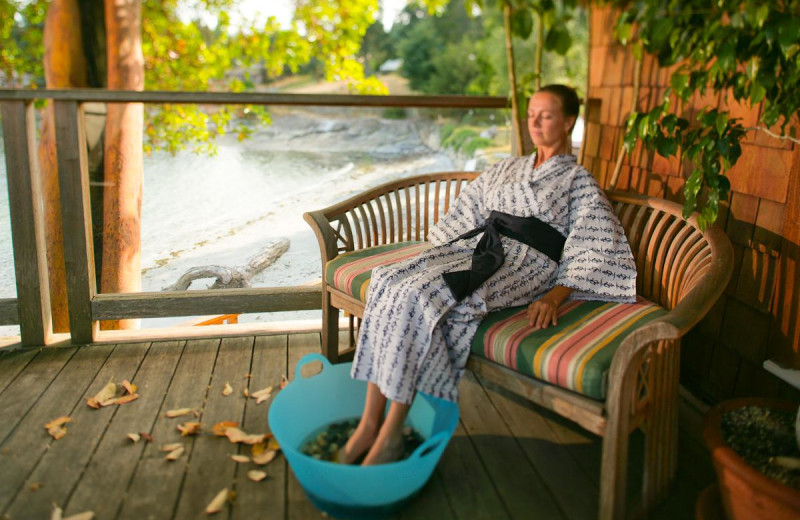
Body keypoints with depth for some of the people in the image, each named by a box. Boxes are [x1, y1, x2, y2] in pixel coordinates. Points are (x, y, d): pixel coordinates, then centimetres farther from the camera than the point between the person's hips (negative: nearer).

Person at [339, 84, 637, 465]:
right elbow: (466, 212, 28)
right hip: (476, 247, 6)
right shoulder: (507, 169, 28)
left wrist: (555, 296, -15)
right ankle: (369, 423, -24)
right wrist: (432, 254, 12)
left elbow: (599, 248, -1)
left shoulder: (578, 180, 11)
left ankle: (392, 432, -24)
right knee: (390, 281, -24)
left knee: (422, 295, -32)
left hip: (523, 263, -5)